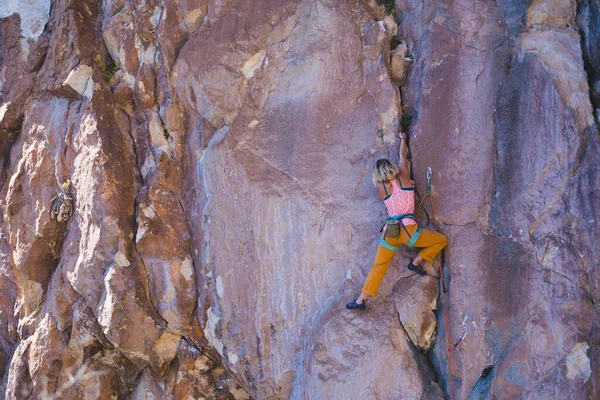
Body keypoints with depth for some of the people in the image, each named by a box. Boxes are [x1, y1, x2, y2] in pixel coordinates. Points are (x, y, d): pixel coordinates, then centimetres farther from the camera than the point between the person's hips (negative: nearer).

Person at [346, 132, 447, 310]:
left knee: (378, 267, 15)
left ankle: (361, 300, 12)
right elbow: (403, 155, 24)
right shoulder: (404, 176, 6)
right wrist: (403, 139, 41)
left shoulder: (380, 187, 9)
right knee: (442, 240, 14)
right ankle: (416, 262, 4)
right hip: (407, 229, -3)